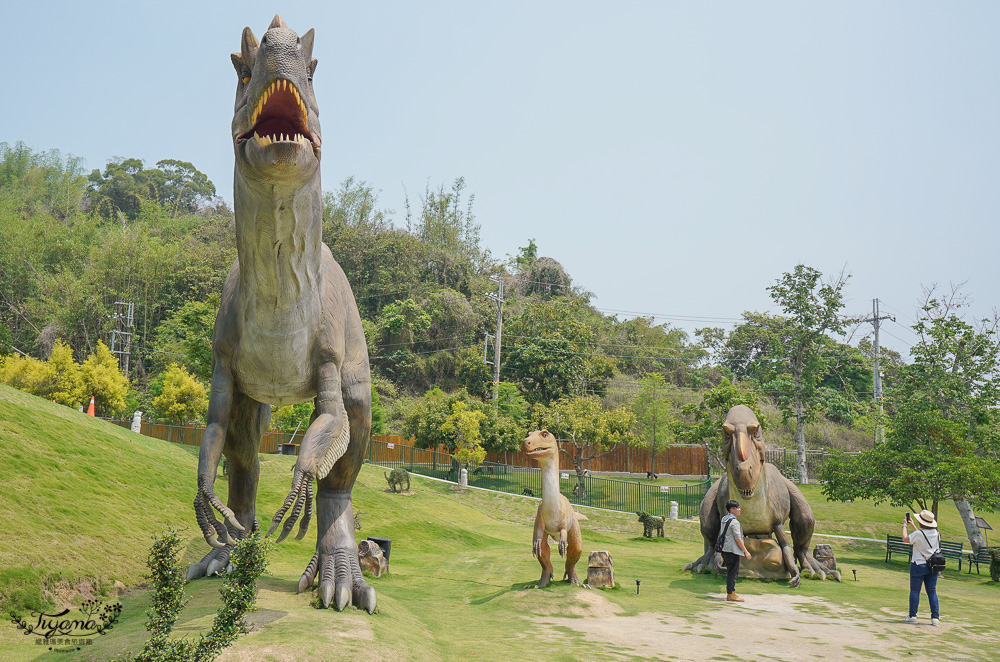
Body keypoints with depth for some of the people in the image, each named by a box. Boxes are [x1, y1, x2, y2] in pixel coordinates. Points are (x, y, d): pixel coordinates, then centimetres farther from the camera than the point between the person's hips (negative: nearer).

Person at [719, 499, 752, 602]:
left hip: (725, 549, 9)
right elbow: (738, 539, -17)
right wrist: (746, 551, -11)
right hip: (732, 551, -9)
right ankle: (731, 594, -1)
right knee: (733, 572, -3)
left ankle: (730, 592, 23)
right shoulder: (734, 522, -16)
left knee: (730, 572, 17)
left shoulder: (723, 519, 12)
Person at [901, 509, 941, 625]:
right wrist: (912, 525, 30)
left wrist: (904, 525, 11)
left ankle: (912, 616, 6)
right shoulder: (936, 533, 3)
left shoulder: (918, 534, -17)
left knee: (915, 590, 3)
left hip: (919, 565, -5)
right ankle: (935, 617, 6)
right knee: (932, 591, 9)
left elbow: (905, 539, -1)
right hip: (933, 566, 5)